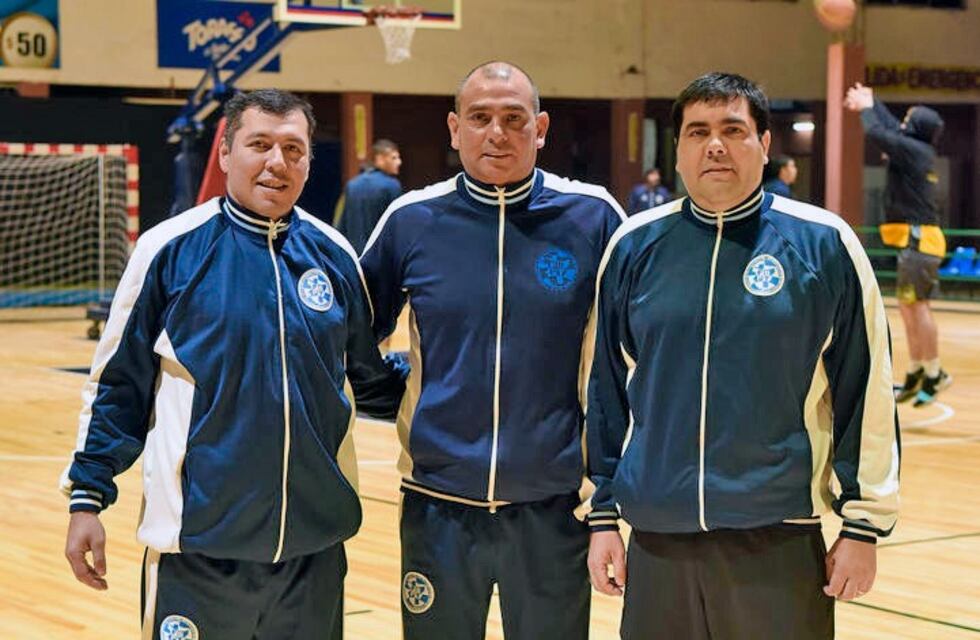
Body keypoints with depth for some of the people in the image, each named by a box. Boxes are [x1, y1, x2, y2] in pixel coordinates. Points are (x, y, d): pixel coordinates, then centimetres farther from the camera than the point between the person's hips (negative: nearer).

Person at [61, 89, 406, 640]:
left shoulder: (334, 254, 5)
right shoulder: (171, 248, -4)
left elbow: (370, 377, 17)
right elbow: (119, 384, 0)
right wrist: (87, 496, -3)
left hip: (315, 542, 4)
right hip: (198, 539, -3)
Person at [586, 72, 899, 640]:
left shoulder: (823, 244, -3)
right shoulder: (635, 246, 5)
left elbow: (867, 392, -1)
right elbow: (606, 391, 11)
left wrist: (864, 524, -1)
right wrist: (604, 513, 10)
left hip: (782, 544, -2)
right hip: (658, 541, 3)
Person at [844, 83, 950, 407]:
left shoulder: (914, 149, -12)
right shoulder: (919, 150, 14)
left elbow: (878, 133, -15)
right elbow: (892, 129, 29)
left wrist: (866, 107, 3)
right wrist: (871, 103, 35)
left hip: (919, 240, -10)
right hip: (916, 238, 10)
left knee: (917, 306, -9)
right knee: (908, 307, 13)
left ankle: (934, 375, -7)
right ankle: (915, 374, 18)